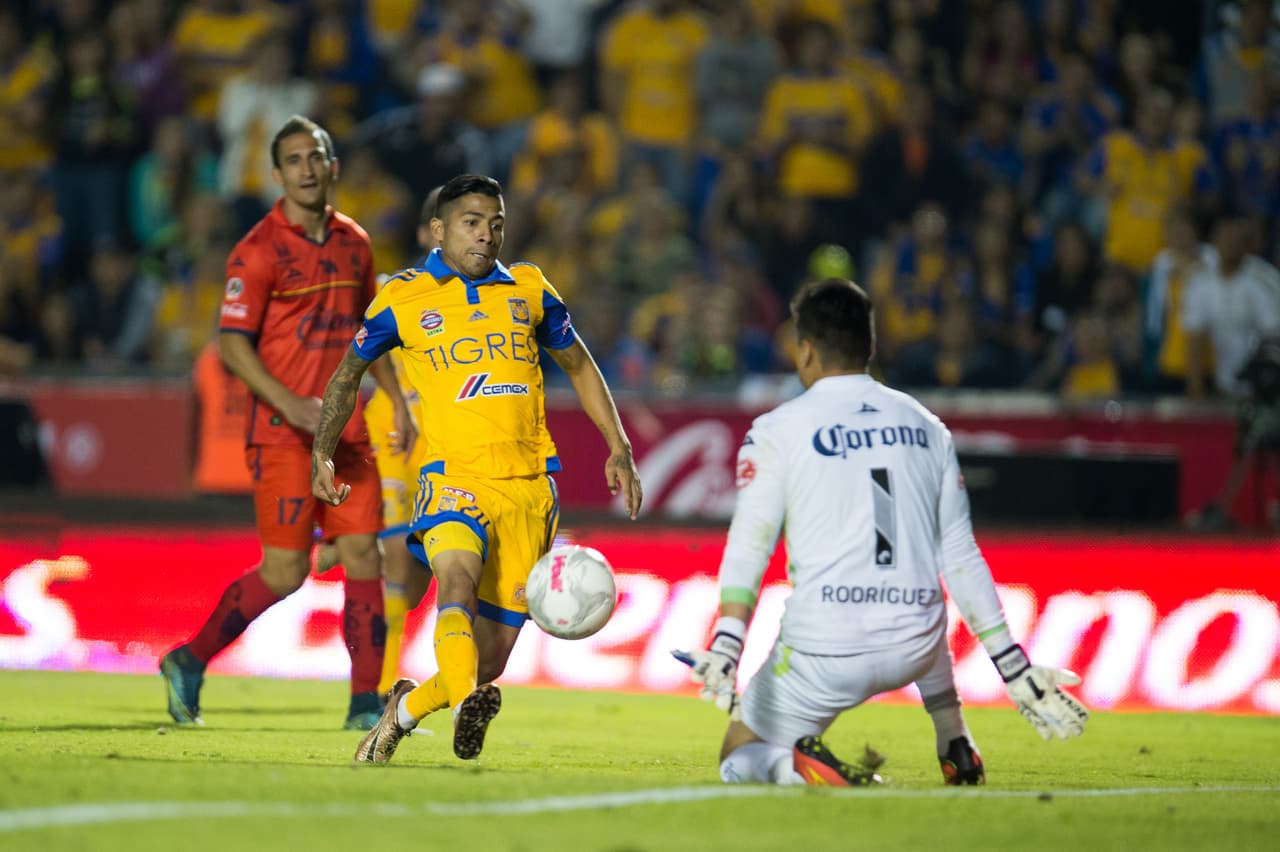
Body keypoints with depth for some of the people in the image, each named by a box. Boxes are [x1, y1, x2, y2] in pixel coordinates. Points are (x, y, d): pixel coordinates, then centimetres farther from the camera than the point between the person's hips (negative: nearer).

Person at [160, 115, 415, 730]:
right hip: (283, 434, -6)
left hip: (346, 431, 6)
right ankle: (189, 663, 12)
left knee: (363, 554, -1)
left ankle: (366, 703, 3)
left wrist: (398, 401, 17)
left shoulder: (353, 243, 11)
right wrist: (290, 404, -24)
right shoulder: (259, 251, -9)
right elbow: (232, 344, -13)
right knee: (285, 572, -5)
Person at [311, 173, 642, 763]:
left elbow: (578, 365, 23)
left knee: (490, 661, 1)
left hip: (529, 486, 3)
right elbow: (348, 374, 18)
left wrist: (619, 448, 14)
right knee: (458, 582, -36)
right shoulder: (404, 298, 3)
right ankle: (464, 707, -55)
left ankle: (407, 708, 28)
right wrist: (322, 452, 7)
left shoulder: (528, 289, 10)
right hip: (454, 478, -3)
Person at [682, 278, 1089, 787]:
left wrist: (725, 650, -24)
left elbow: (748, 547, -14)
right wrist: (1015, 670, 16)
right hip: (915, 649, 5)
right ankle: (957, 750, 31)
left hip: (824, 654, -4)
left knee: (738, 759, 17)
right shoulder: (927, 428, 11)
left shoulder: (777, 431, -1)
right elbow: (961, 558, 12)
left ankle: (798, 767, -17)